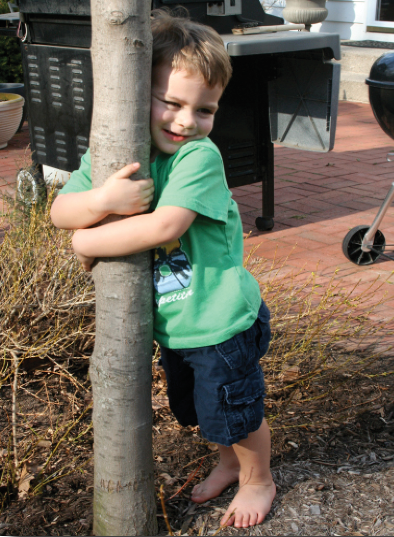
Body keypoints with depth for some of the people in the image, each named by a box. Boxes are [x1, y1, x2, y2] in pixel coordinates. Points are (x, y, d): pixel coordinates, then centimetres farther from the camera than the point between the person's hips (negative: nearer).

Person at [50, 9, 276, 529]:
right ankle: (229, 463, 56)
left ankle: (259, 480, 43)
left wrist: (89, 241, -24)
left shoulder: (201, 156, -24)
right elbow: (59, 211, -12)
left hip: (222, 324, -6)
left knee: (237, 414, 14)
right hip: (171, 325, 7)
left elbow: (164, 226, -34)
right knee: (200, 411, 27)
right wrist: (102, 199, -33)